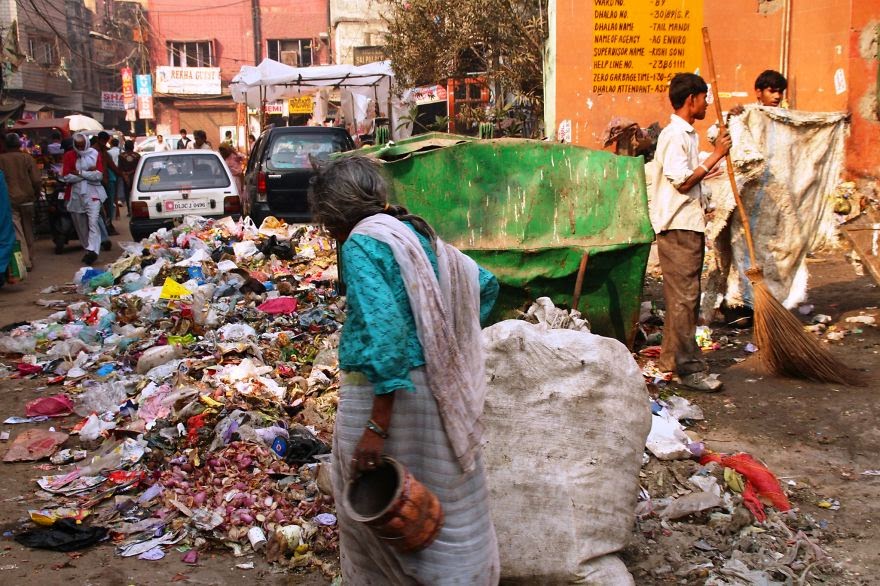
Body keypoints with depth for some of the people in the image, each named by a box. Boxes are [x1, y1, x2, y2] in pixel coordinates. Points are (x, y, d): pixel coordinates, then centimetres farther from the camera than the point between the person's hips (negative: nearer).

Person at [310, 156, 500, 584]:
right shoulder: (419, 234, 12)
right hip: (444, 391, 8)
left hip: (386, 393, -8)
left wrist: (376, 425, -24)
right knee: (448, 507, 16)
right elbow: (484, 284, 22)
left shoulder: (360, 244, -12)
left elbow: (383, 329, -23)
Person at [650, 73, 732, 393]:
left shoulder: (688, 134, 17)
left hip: (689, 226, 10)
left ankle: (671, 358, 22)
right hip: (678, 228, -10)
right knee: (684, 298, -8)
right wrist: (715, 156, -16)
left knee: (681, 296, 14)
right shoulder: (674, 136, -14)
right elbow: (682, 181, -21)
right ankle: (689, 369, -6)